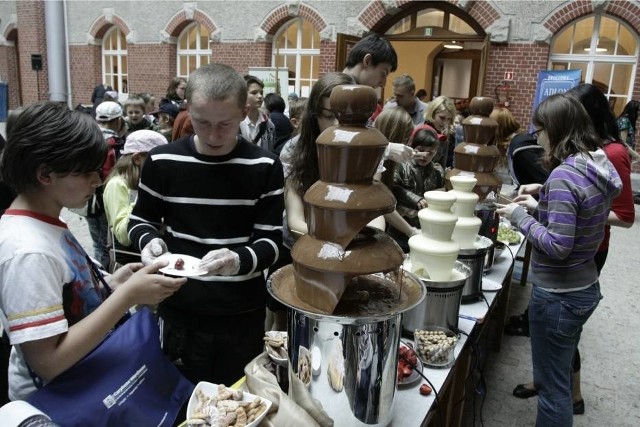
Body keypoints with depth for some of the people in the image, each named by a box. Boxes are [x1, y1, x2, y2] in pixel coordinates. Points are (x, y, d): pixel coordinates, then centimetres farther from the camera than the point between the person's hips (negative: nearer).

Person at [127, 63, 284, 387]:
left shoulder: (264, 167, -7)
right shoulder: (162, 161, -5)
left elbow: (271, 241, -7)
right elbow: (140, 220, 8)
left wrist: (241, 260, -28)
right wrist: (150, 241, -14)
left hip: (243, 313, 0)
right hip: (180, 309, 1)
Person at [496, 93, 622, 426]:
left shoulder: (564, 175, -24)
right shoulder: (600, 167, 3)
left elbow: (557, 246, -26)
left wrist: (520, 217, -14)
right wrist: (540, 207, 7)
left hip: (557, 296, -9)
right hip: (584, 288, 9)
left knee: (553, 386, 8)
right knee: (558, 375, 27)